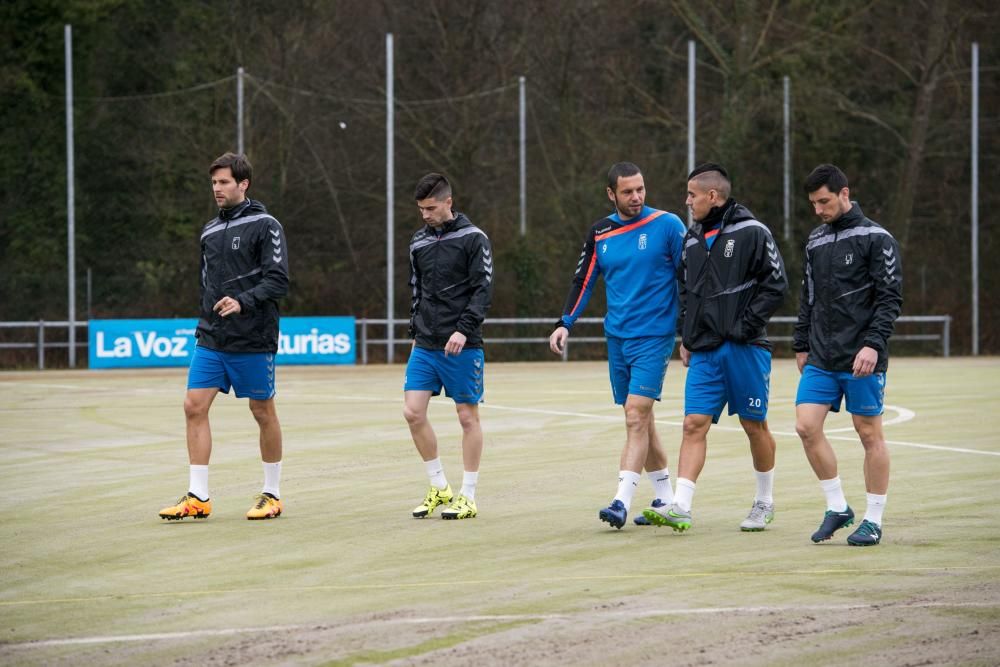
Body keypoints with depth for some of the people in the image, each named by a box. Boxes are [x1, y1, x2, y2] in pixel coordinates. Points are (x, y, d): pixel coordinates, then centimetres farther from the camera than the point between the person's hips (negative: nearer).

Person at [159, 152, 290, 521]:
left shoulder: (265, 225, -6)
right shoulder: (210, 232, 13)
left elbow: (278, 281, -14)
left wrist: (243, 302, -27)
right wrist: (206, 324, 17)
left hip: (253, 339, -6)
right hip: (211, 339, 6)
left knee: (263, 412, 4)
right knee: (194, 407, -5)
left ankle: (271, 494, 17)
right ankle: (198, 497, -2)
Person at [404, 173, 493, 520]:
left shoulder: (473, 238, -5)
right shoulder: (419, 242, 11)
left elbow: (483, 289, -10)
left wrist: (464, 329, -19)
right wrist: (415, 332, 14)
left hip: (462, 346, -5)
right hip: (425, 346, 5)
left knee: (468, 416, 0)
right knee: (413, 411, -4)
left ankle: (467, 497, 7)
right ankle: (439, 487, 9)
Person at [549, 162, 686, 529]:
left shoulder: (667, 225, -5)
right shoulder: (600, 233, 7)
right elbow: (583, 280, 13)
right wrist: (565, 323, 1)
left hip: (653, 337, -5)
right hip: (617, 338, 5)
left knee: (636, 416, -15)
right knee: (640, 420, 9)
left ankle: (622, 501, -19)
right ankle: (664, 498, 20)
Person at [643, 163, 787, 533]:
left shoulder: (752, 233, -6)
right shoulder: (692, 239, 14)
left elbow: (775, 284, -9)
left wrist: (745, 327, -14)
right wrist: (685, 337, 14)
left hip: (744, 348, -5)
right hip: (704, 351, 5)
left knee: (754, 425, 5)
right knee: (694, 424, -5)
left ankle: (764, 502, 20)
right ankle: (681, 507, -11)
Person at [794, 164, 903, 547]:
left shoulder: (875, 239, -6)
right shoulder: (816, 242, 13)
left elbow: (890, 299, -10)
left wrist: (873, 344, -20)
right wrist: (801, 346, 17)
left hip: (861, 360, -6)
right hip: (821, 359, 6)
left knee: (869, 434, 0)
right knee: (807, 425, -5)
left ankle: (874, 521, 8)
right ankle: (837, 507, 8)